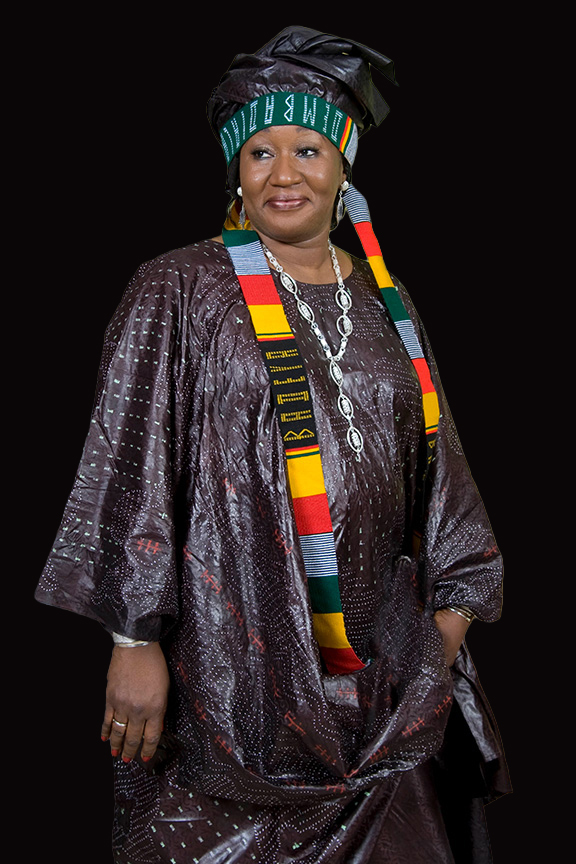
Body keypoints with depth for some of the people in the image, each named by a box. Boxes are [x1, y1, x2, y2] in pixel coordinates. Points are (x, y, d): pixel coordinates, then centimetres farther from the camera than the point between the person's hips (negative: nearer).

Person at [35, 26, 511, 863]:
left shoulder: (382, 301, 10)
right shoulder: (180, 291, -4)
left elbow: (433, 464, 14)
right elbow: (131, 467, -8)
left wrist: (450, 610, 9)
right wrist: (136, 641, -12)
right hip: (237, 659, -4)